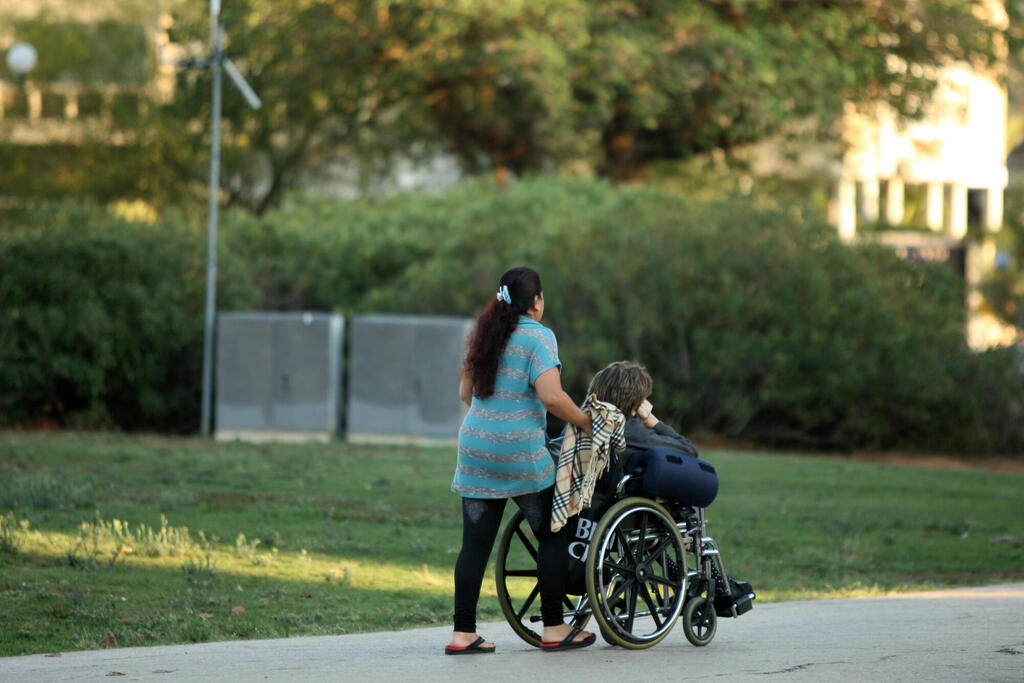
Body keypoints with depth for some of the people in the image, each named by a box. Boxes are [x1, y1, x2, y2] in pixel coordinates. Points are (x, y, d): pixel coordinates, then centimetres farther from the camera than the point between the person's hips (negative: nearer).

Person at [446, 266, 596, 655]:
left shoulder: (484, 335, 13)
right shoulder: (537, 337, -8)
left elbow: (465, 392, 20)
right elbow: (551, 396, -18)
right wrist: (586, 423, -5)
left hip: (474, 448, 6)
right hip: (519, 452, -6)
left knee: (475, 543, 5)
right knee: (552, 535, 8)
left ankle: (463, 634, 2)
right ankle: (553, 630, 10)